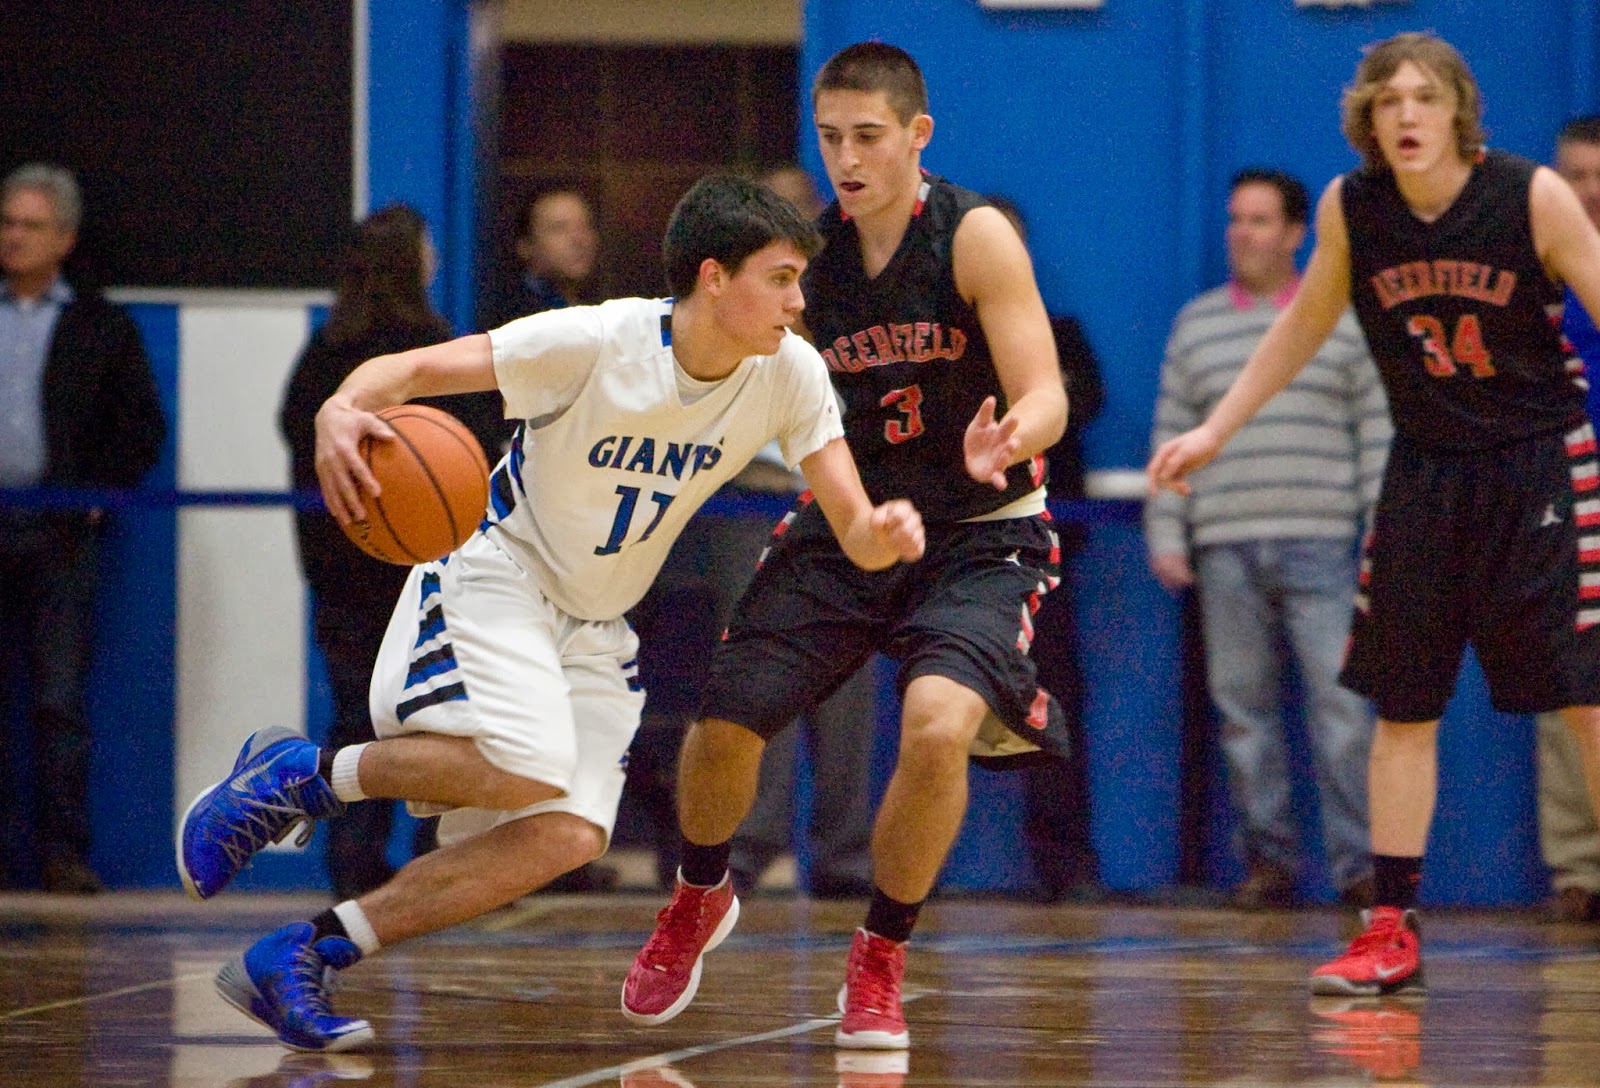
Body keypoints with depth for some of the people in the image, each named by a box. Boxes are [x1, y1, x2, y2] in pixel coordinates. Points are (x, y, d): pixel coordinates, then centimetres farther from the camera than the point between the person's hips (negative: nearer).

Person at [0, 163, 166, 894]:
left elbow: (142, 427, 7)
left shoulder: (101, 327, 9)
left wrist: (97, 497, -3)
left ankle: (63, 851, -4)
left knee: (59, 696, -5)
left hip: (59, 531, -2)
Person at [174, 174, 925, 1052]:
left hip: (594, 627, 6)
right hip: (495, 574, -6)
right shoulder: (596, 343, -23)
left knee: (569, 835, -13)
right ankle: (300, 774, -7)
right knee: (529, 769, -30)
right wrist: (341, 411, -44)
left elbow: (852, 533, -9)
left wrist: (884, 534, -34)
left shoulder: (788, 373, -10)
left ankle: (308, 952, -7)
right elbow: (414, 369, -22)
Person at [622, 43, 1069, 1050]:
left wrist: (1010, 443, -45)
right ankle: (699, 902, 31)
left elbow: (1046, 400, -23)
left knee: (938, 725, -28)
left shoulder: (975, 237, -16)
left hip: (980, 533, -4)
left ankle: (880, 962, -5)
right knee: (724, 725, -4)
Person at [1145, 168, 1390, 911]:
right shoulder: (1195, 325, 13)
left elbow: (1378, 431, 6)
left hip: (1319, 542, -2)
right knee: (1244, 708, 2)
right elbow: (1171, 437, 13)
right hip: (1224, 548, 2)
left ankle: (1359, 864, -6)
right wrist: (1165, 536, 5)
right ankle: (1269, 861, 8)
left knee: (1342, 702, -10)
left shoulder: (1344, 321, 8)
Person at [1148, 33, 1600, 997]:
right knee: (1403, 708, 5)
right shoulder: (1350, 208, -4)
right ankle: (1394, 934, 11)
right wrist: (1215, 430, 14)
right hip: (1426, 473, 4)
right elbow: (1305, 325, 13)